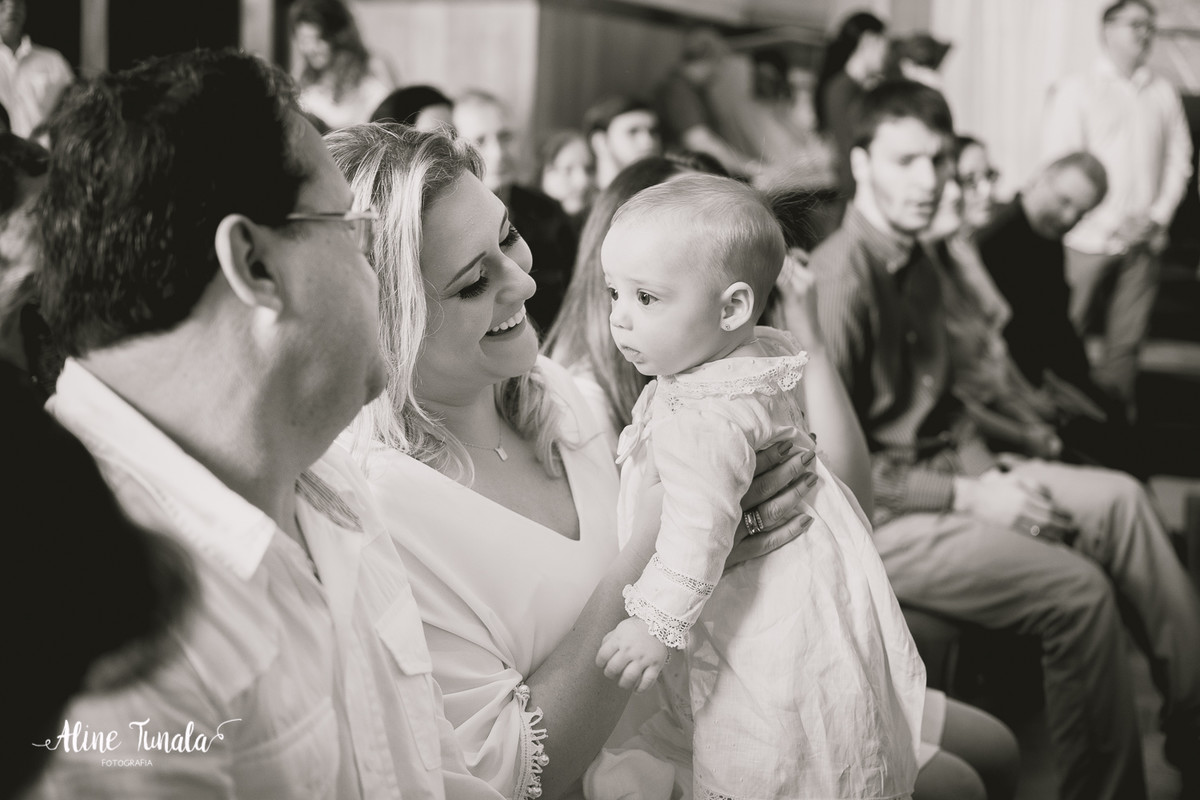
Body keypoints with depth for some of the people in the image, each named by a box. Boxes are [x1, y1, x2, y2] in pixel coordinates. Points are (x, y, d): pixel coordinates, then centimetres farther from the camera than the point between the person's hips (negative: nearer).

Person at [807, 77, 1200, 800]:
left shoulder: (918, 265, 9)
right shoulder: (840, 281, -22)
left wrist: (988, 472, -1)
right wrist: (967, 497, -19)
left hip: (938, 474, 10)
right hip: (877, 520, -10)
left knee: (1120, 497, 5)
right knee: (1079, 589, -21)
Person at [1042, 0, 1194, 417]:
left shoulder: (1163, 93, 10)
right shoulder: (1077, 89, 0)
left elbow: (1179, 159, 11)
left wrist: (1158, 216, -4)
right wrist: (1110, 222, -12)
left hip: (1144, 241, 3)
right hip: (1088, 237, -3)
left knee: (1126, 342, 4)